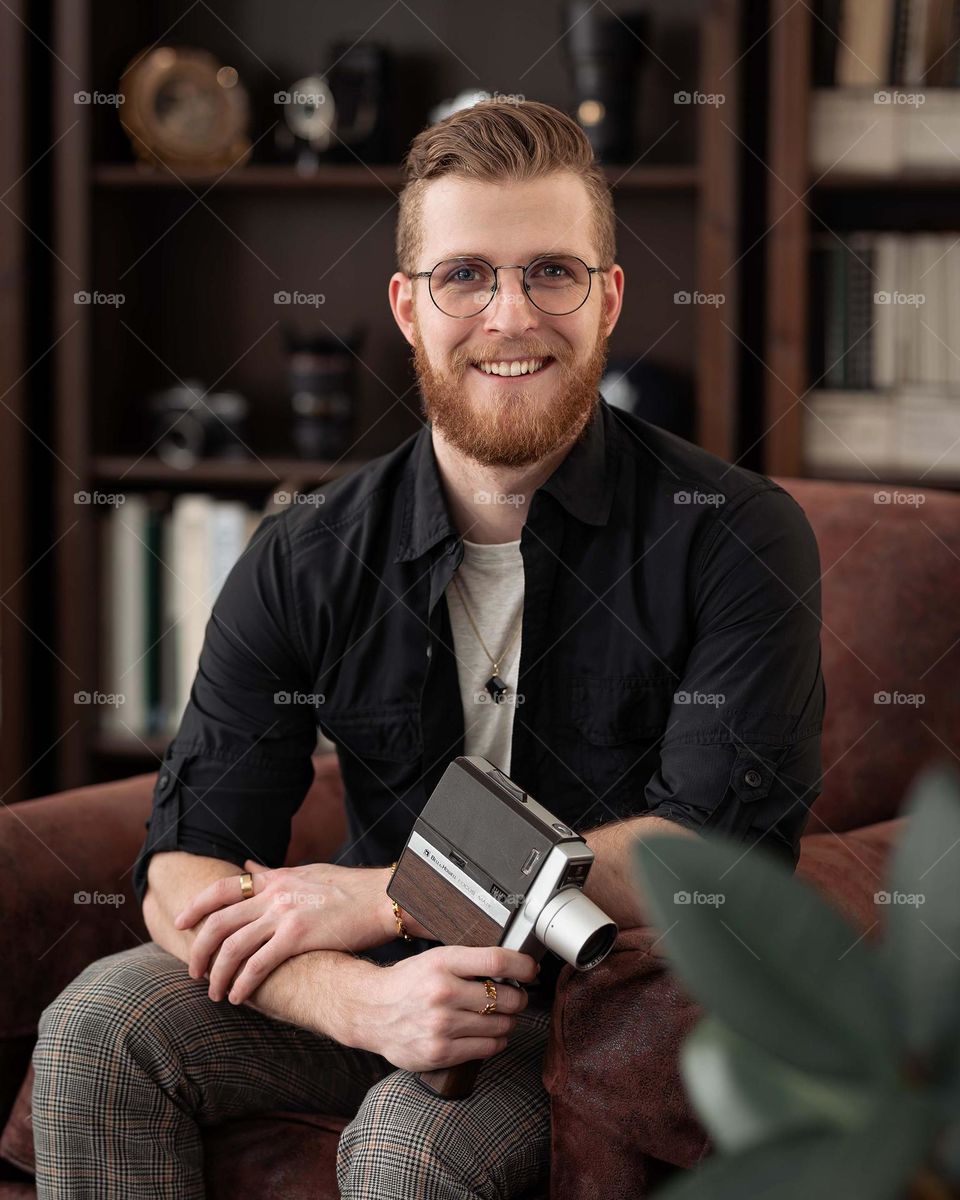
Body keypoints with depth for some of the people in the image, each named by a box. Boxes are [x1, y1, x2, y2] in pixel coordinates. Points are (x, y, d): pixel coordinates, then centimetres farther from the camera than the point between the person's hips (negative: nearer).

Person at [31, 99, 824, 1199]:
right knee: (100, 1025, -18)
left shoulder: (733, 534, -12)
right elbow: (187, 867, -9)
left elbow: (722, 847, -20)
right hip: (375, 989, 4)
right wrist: (361, 1001, -32)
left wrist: (381, 898, -20)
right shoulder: (306, 561, -4)